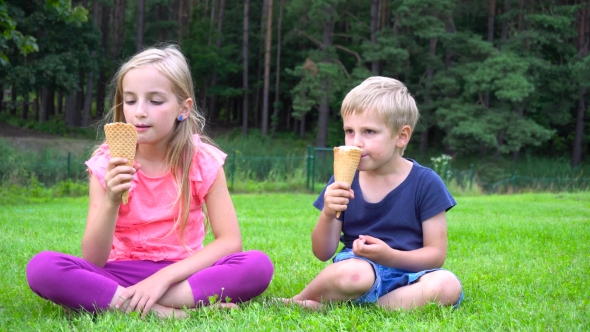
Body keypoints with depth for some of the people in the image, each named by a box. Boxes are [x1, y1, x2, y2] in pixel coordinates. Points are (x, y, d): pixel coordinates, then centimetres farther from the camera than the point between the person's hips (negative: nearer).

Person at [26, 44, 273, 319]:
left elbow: (230, 242, -12)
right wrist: (111, 202, -28)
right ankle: (163, 312, -29)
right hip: (120, 275, 0)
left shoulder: (203, 162, -5)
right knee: (41, 268, -28)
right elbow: (93, 261, -10)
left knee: (258, 266, -30)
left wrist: (164, 277, -23)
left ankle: (122, 303, -26)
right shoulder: (107, 164, -5)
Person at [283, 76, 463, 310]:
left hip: (405, 273, 2)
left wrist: (390, 256, -20)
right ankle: (298, 301, -8)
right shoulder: (343, 183, 4)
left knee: (447, 285, -33)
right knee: (352, 273, -39)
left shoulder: (426, 183, -1)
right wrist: (328, 214, -16)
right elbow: (322, 254, 4)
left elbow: (436, 254, -2)